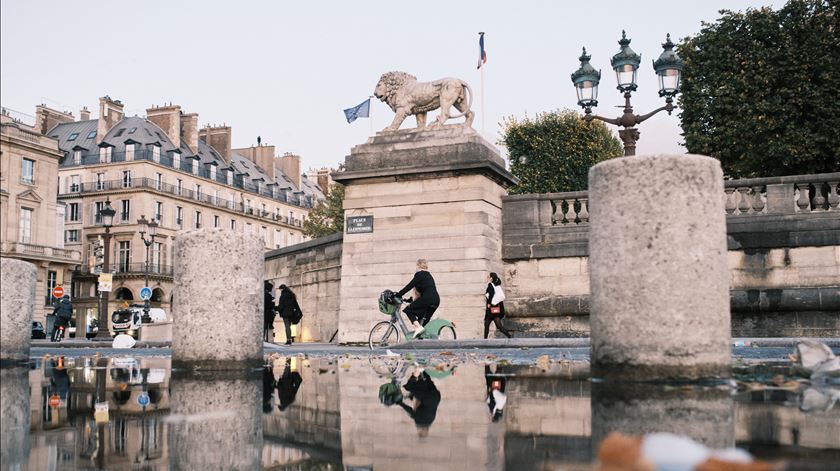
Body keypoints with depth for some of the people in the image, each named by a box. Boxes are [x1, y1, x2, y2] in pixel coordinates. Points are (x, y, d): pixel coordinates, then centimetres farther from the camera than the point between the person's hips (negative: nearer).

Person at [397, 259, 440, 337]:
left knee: (408, 310, 2)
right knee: (424, 320, 18)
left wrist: (398, 294, 4)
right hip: (436, 300, 8)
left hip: (427, 299, -8)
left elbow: (409, 286, -4)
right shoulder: (429, 275, 26)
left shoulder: (419, 274, 0)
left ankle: (418, 327, -14)